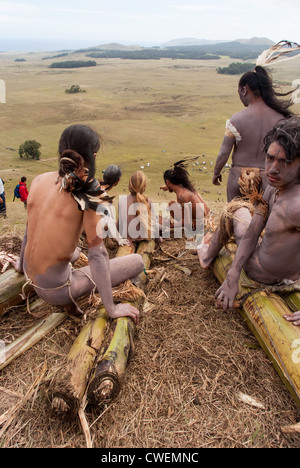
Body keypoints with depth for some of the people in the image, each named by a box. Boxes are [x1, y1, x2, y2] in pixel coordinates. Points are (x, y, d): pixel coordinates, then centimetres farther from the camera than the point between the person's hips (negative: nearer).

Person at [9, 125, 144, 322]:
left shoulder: (40, 180, -3)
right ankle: (69, 298, 9)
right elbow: (97, 252, -21)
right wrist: (111, 308, -14)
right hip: (56, 290, -7)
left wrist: (22, 264, 28)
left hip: (31, 277, 7)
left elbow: (29, 231, 10)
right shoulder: (88, 189, -21)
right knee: (137, 262, 0)